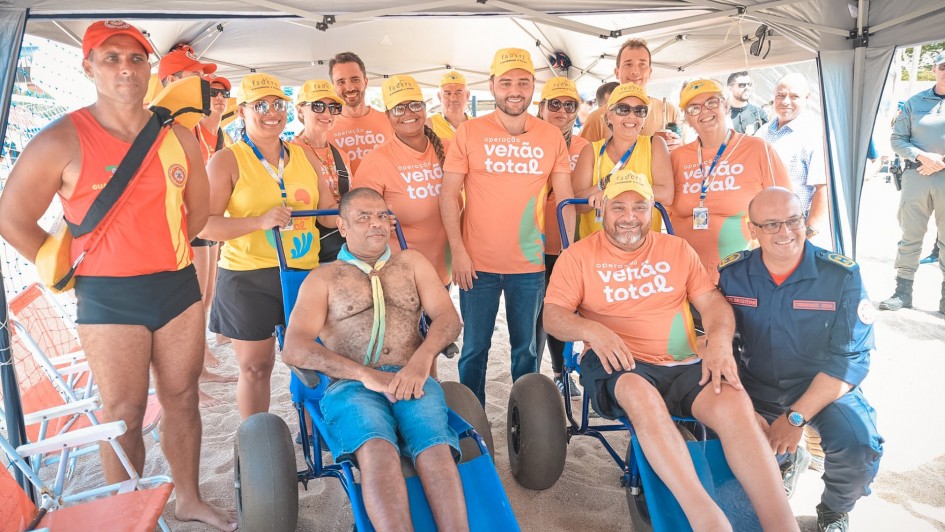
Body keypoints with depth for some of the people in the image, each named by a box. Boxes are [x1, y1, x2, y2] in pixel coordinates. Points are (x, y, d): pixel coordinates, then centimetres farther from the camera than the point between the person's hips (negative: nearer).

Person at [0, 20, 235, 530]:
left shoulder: (179, 137, 4)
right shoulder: (63, 140, -9)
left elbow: (198, 209, 16)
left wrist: (161, 252, 9)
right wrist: (71, 272, -2)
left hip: (179, 286, 4)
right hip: (109, 298, -4)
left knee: (182, 399, 13)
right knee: (124, 414, 4)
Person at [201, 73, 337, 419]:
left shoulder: (304, 157, 11)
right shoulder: (227, 160, -3)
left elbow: (329, 212, 16)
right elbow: (205, 225, -12)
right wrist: (260, 221, -25)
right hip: (248, 276, -4)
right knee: (256, 367, 6)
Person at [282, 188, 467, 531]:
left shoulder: (411, 263, 23)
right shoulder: (322, 279, 16)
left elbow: (448, 318, 11)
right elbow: (294, 349, 1)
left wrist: (422, 358, -13)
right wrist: (364, 374, -14)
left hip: (412, 379, 2)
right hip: (350, 385, -1)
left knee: (435, 449, -32)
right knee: (377, 449, -35)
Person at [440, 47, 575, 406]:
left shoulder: (552, 136, 4)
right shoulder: (469, 132, -2)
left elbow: (565, 198, 6)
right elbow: (449, 194, -2)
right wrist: (458, 251, -9)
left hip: (531, 265, 2)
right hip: (478, 264, -1)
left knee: (526, 349, 13)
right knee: (474, 349, 9)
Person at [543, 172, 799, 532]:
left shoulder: (677, 249, 18)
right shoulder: (579, 256, 8)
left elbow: (713, 302, 11)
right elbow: (553, 316, 0)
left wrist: (720, 340, -12)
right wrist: (591, 330, -22)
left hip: (685, 364, 3)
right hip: (619, 365, -2)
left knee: (734, 402, -28)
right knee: (641, 395, -38)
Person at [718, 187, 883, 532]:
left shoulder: (842, 276, -11)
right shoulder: (731, 274, -6)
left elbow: (851, 358, -14)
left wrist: (796, 416, -22)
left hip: (825, 389, -2)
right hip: (755, 388, 2)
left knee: (859, 447, -28)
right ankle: (786, 460, 16)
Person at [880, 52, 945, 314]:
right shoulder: (915, 102, 9)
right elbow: (897, 139, 6)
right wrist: (921, 156, -10)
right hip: (916, 175, 0)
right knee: (910, 236, 3)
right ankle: (902, 292, 9)